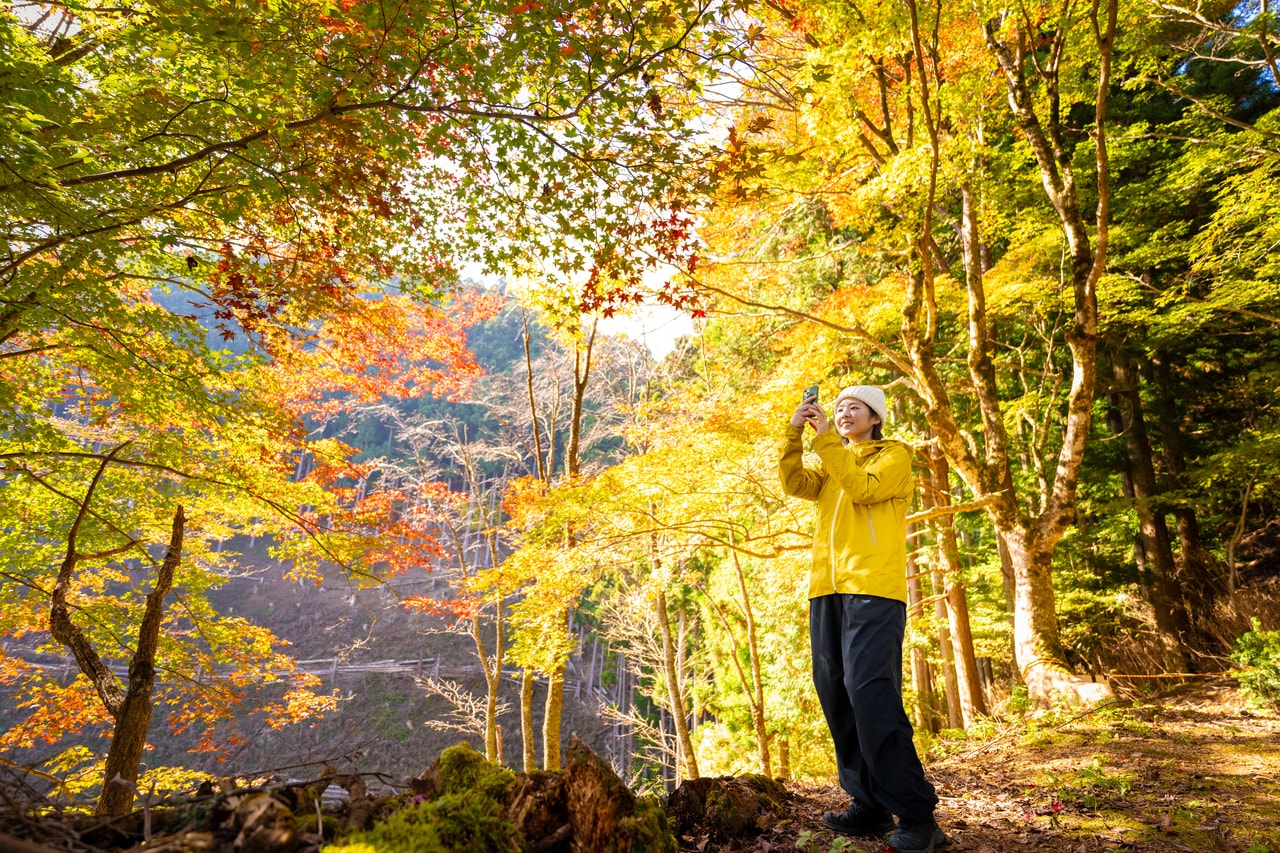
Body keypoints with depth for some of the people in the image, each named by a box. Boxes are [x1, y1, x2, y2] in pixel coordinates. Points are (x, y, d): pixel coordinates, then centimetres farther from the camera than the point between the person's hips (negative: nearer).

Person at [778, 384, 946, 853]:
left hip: (873, 586, -6)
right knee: (836, 695, 4)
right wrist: (794, 433, -3)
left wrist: (827, 438, -10)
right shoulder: (832, 462, 25)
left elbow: (862, 487, -11)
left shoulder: (894, 455, 9)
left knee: (870, 692, -16)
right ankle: (870, 804, 14)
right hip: (828, 588, 6)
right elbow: (795, 484, 6)